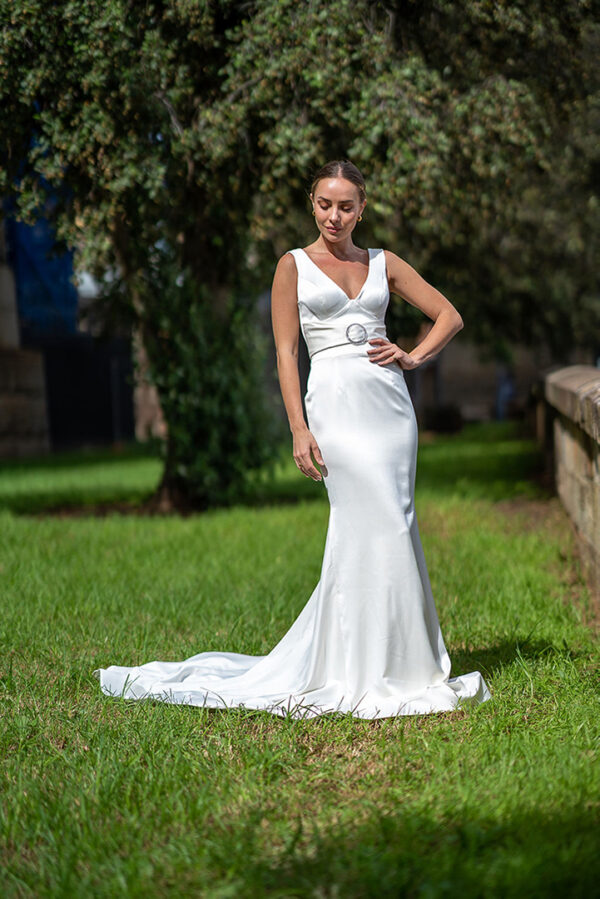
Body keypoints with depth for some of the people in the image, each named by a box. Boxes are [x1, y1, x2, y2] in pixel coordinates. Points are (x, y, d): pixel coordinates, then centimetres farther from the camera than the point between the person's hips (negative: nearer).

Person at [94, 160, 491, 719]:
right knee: (376, 526, -12)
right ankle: (378, 671, -5)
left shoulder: (382, 264, 14)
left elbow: (449, 315, 19)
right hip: (335, 403, -4)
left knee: (375, 530, 1)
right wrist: (299, 430, -9)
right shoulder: (294, 265, 5)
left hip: (389, 400, 4)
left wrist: (413, 357, 2)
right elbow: (286, 354, 0)